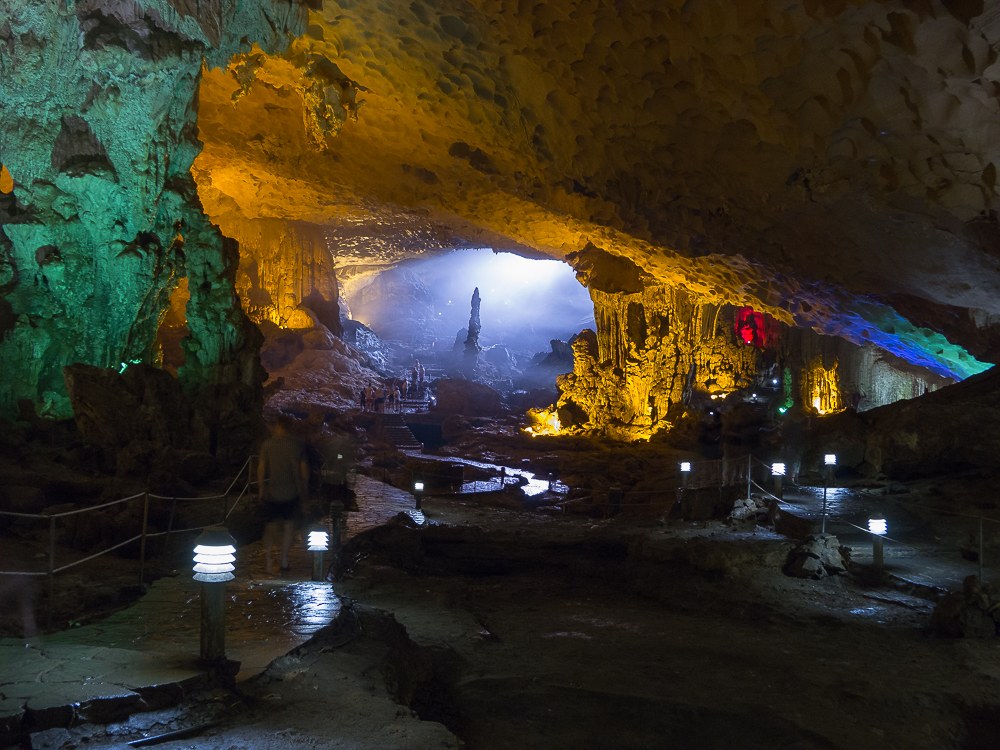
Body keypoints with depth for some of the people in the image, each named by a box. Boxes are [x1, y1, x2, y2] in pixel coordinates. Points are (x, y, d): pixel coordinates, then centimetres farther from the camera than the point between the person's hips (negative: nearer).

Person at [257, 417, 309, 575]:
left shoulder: (267, 444, -4)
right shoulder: (297, 445, 0)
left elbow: (261, 468, -5)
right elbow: (304, 469, 3)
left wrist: (260, 489, 4)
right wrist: (304, 490, 13)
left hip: (271, 492, -1)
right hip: (291, 493, 1)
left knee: (270, 526, 11)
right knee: (288, 525, 13)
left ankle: (267, 554, -9)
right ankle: (284, 561, 14)